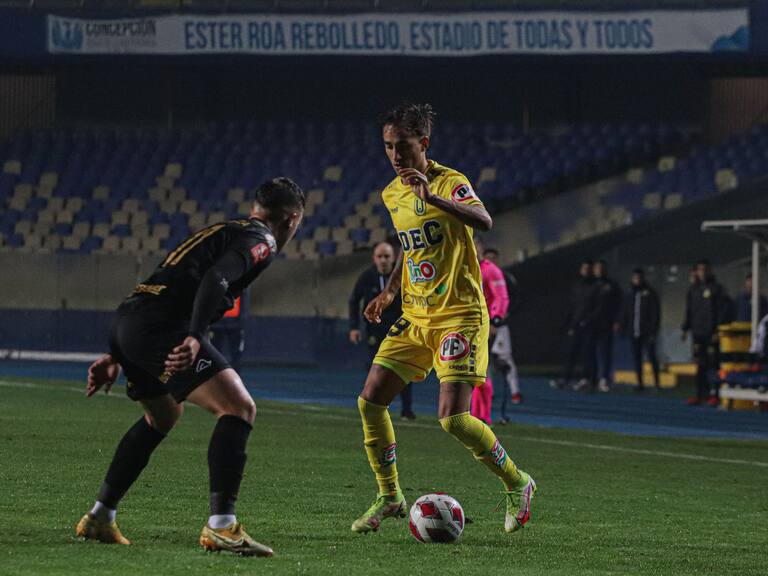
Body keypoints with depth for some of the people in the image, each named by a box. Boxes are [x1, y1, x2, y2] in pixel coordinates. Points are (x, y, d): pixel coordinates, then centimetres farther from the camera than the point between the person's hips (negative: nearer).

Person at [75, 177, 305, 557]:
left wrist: (115, 356, 32)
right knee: (238, 408, -12)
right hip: (161, 327, -10)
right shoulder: (260, 241, 2)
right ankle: (221, 526, -21)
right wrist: (194, 338, -31)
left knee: (164, 414, 31)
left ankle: (99, 519, 35)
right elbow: (216, 279, -19)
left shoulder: (220, 232, 31)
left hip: (126, 324, 10)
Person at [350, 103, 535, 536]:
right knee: (370, 402, -1)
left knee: (453, 417, -17)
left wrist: (432, 197, -46)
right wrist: (392, 291, 15)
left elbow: (484, 221, -35)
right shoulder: (392, 195, 10)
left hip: (460, 316, -7)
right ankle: (390, 497, 14)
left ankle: (517, 483, 5)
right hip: (415, 319, 7)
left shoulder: (450, 182, -13)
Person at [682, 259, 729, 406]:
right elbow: (689, 310, 19)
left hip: (711, 333, -5)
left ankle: (714, 394, -4)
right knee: (700, 366, 5)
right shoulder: (693, 289, 13)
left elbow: (723, 310, -5)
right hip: (698, 333, 5)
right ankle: (701, 394, 8)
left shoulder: (716, 288, -1)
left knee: (713, 364, -6)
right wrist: (686, 328, 11)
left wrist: (718, 330, -11)